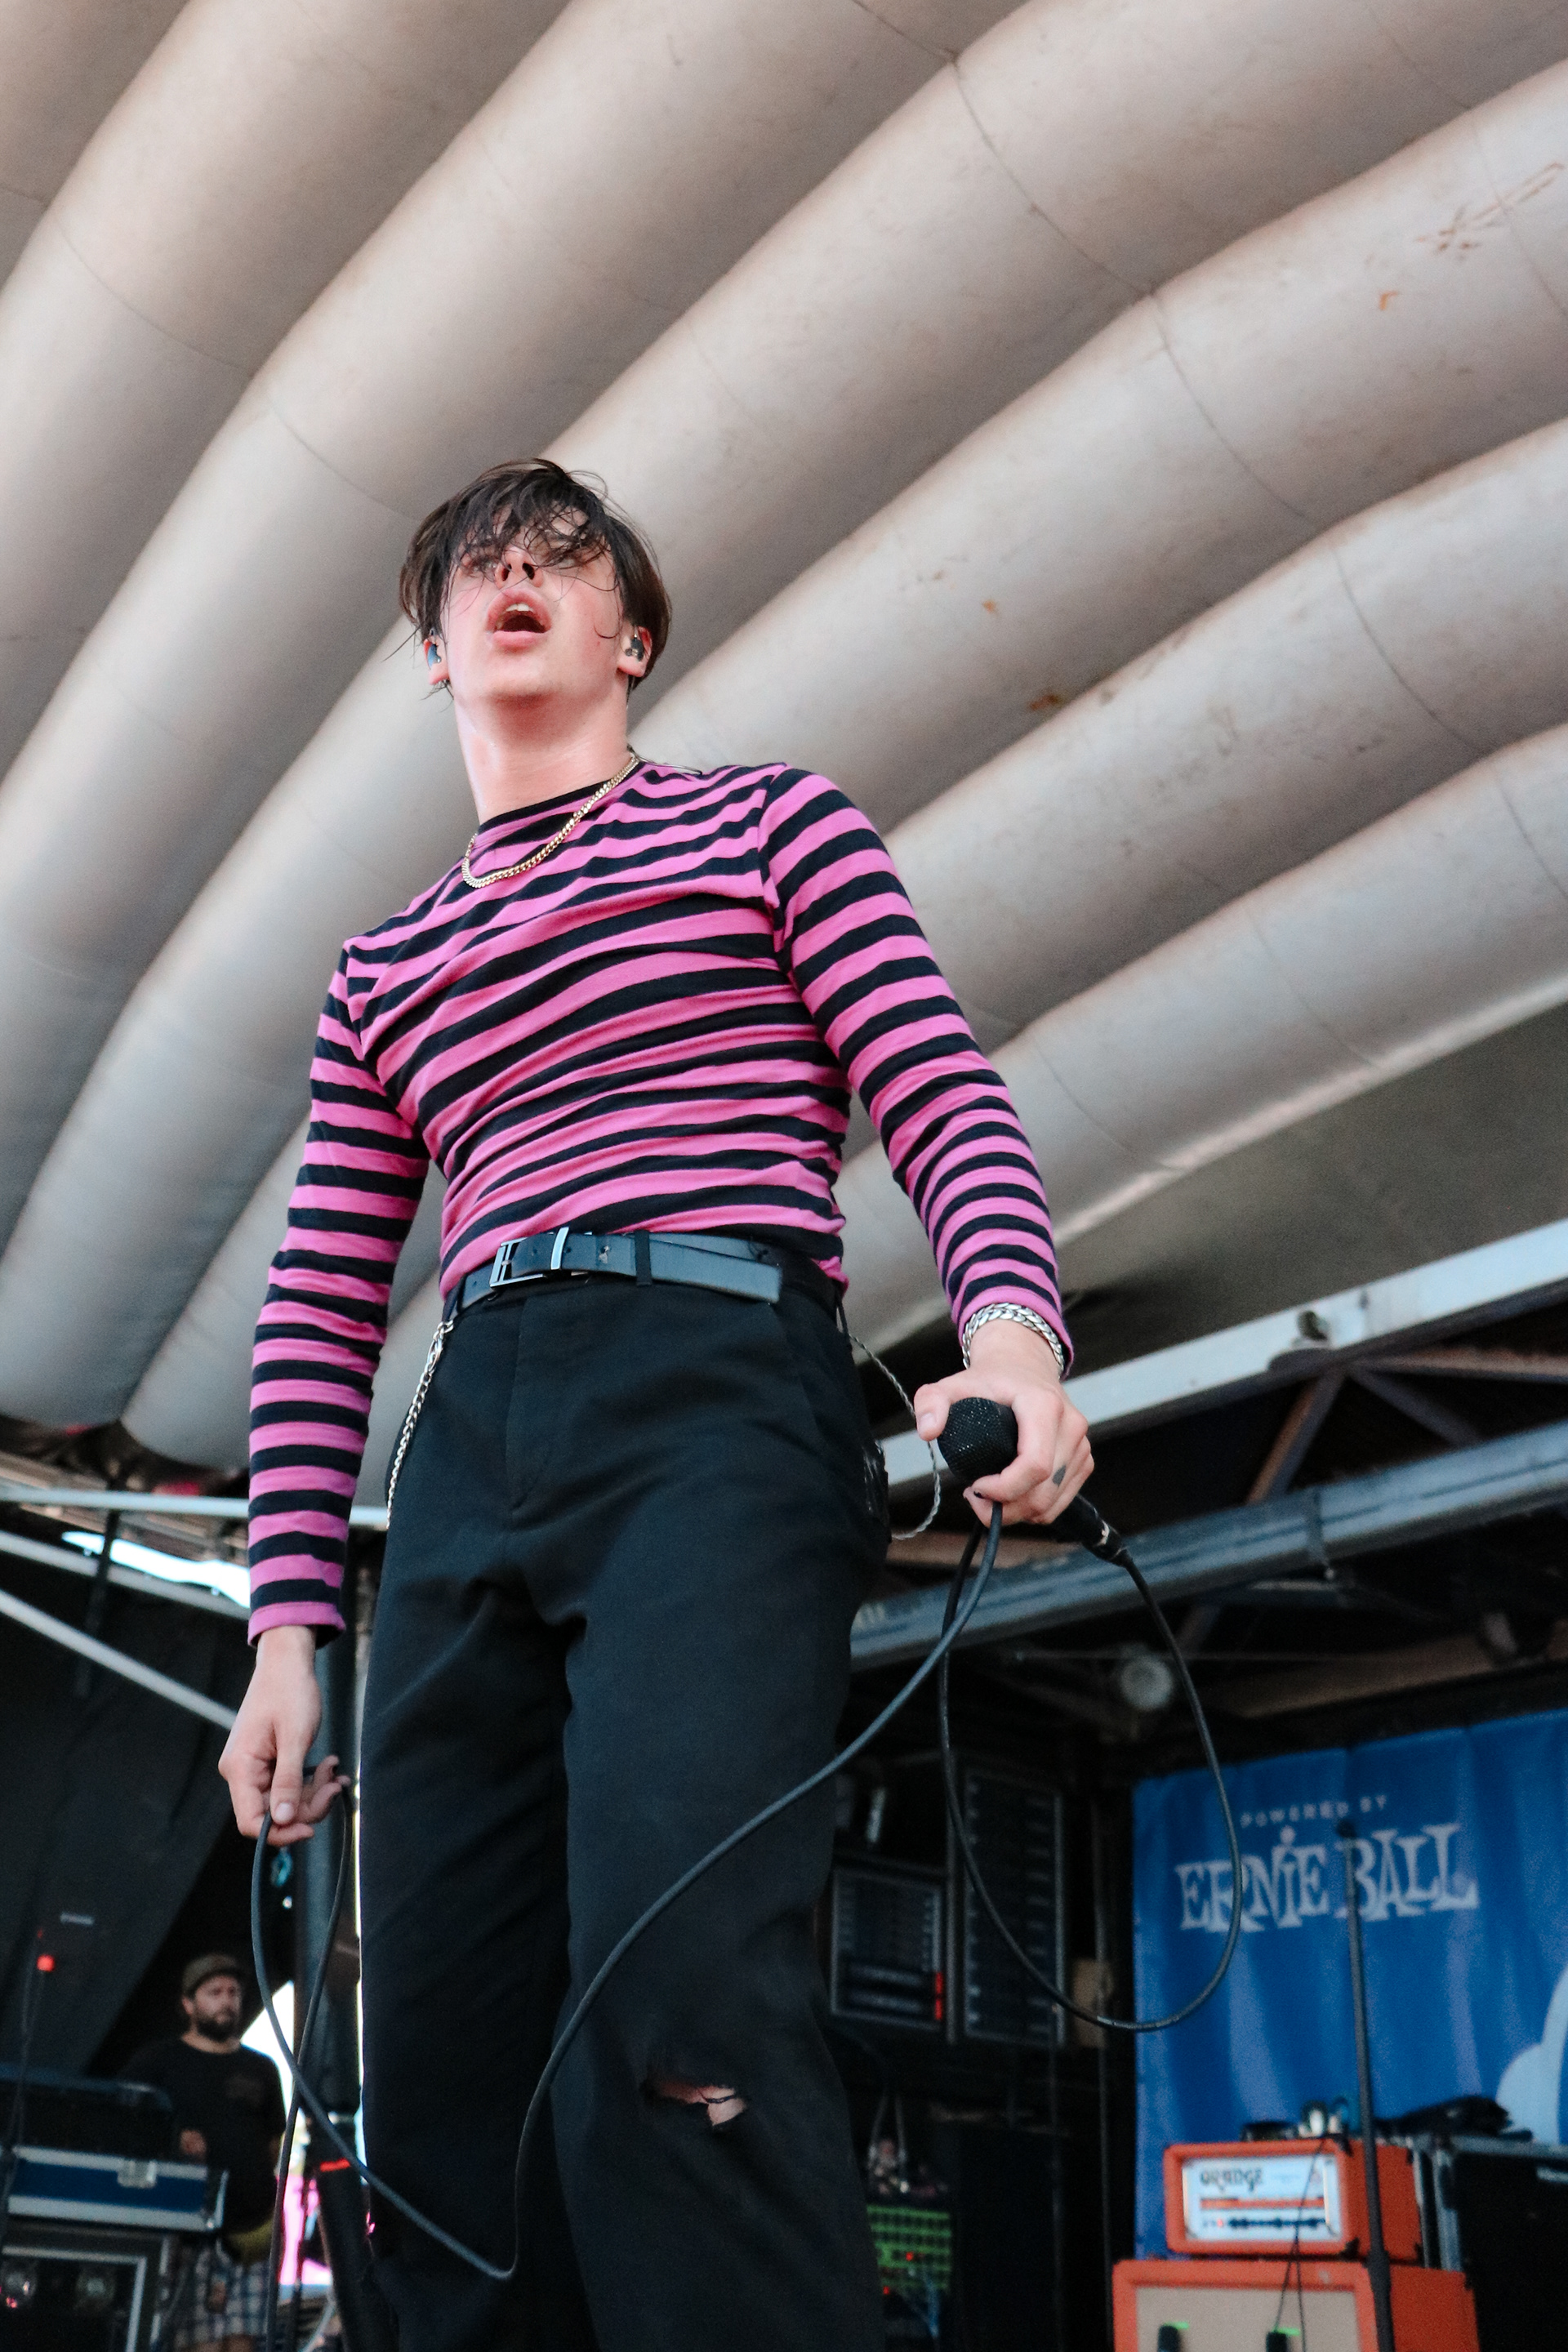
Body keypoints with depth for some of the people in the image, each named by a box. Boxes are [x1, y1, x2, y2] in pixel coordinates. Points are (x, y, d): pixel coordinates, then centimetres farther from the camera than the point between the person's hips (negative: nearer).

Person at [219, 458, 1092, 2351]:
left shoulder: (768, 823, 16)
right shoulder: (385, 967, 25)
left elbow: (947, 1103, 4)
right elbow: (319, 1318, 20)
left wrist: (1013, 1334, -17)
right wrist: (286, 1630, 11)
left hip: (719, 1399, -4)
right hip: (467, 1457, 5)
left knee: (680, 2003, -24)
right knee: (442, 2069, 1)